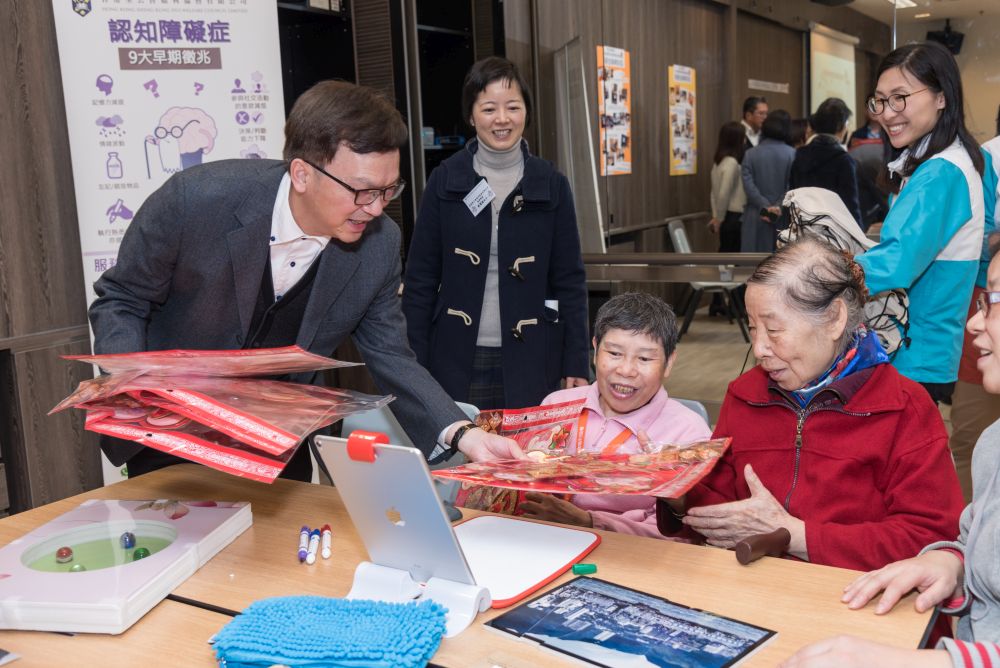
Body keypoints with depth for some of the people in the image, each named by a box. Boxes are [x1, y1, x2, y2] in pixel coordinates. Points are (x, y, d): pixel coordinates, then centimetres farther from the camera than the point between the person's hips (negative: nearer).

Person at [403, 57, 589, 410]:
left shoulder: (551, 185, 1)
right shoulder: (445, 181, 0)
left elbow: (569, 281, 3)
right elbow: (420, 279, 2)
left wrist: (577, 365, -2)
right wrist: (413, 366, -2)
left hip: (531, 362, 0)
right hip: (457, 360, 0)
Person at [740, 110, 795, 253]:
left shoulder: (750, 154, 3)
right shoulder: (792, 154, -2)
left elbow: (748, 185, -7)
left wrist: (765, 207, -10)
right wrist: (779, 207, -13)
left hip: (756, 217, 1)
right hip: (783, 218, -1)